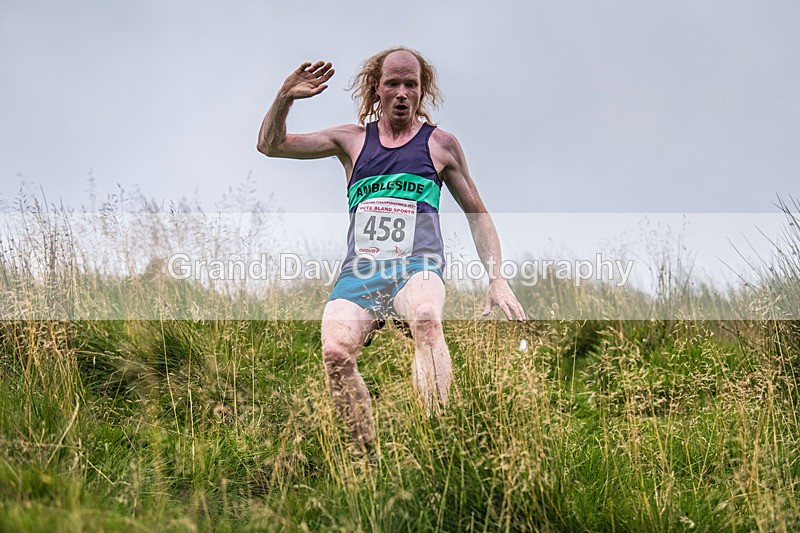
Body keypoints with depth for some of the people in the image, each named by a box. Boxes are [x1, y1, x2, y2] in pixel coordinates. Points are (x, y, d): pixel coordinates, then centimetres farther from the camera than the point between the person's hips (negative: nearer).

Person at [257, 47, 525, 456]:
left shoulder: (440, 144, 15)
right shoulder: (352, 140, 18)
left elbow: (477, 214, 20)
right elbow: (270, 145, 17)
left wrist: (497, 278, 10)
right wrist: (285, 98, -1)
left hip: (416, 266, -2)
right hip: (358, 271, 2)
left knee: (426, 318, -39)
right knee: (335, 351, -28)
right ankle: (366, 457, -18)